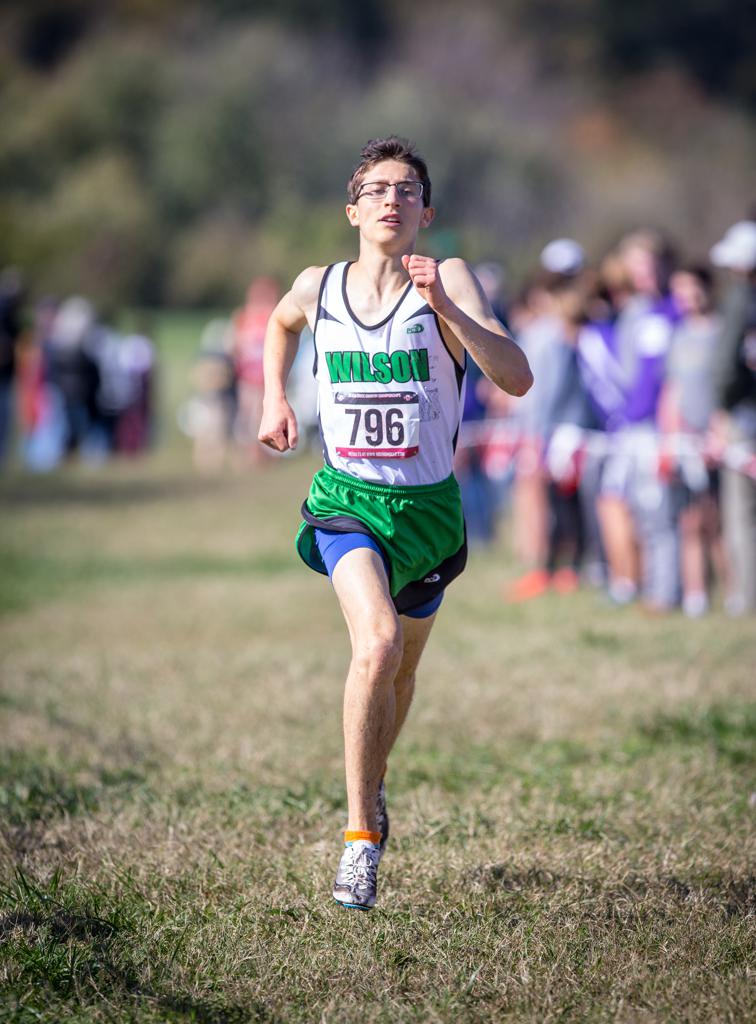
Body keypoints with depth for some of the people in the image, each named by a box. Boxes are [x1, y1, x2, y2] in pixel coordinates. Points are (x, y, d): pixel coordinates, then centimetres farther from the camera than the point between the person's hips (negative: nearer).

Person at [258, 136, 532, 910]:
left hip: (427, 505, 1)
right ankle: (361, 833, -18)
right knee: (375, 646, -26)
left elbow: (516, 379, -23)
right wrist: (274, 398, 15)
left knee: (401, 668, 20)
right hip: (347, 498, -1)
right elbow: (280, 325, 26)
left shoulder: (449, 280, -9)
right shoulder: (317, 287, -1)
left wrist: (444, 308, -33)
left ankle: (372, 784, 51)